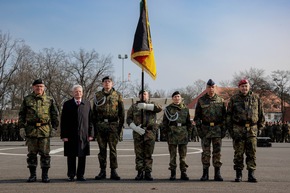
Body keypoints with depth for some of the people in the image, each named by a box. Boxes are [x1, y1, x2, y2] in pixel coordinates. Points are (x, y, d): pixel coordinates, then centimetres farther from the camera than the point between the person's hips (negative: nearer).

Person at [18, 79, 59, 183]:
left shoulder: (49, 100, 7)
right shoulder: (27, 99, 9)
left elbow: (55, 114, 10)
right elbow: (21, 114, 10)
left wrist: (54, 127, 3)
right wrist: (21, 127, 3)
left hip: (45, 130, -1)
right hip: (31, 130, 1)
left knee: (45, 153, 0)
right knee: (32, 153, 5)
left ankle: (45, 175, 9)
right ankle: (32, 175, 14)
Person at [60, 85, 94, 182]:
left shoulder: (87, 104, 9)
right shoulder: (67, 104, 4)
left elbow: (90, 120, 8)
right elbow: (63, 121, 1)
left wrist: (91, 134, 1)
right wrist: (64, 135, -6)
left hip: (84, 135, 1)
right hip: (70, 136, -1)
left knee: (82, 156, 6)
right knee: (71, 156, 4)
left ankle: (80, 175, 17)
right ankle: (71, 175, 16)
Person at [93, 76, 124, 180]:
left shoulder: (117, 95, 6)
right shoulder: (97, 95, 11)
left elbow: (122, 112, 5)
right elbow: (94, 112, 12)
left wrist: (120, 126, -2)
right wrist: (94, 127, 5)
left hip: (113, 125, -2)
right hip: (100, 125, 2)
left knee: (113, 149, 0)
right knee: (102, 149, 6)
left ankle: (113, 171, 6)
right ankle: (102, 171, 13)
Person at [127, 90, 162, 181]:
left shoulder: (152, 105, 14)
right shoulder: (133, 106, 15)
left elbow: (159, 108, -9)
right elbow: (129, 119, 5)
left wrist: (145, 106, -19)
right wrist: (136, 128, -11)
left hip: (150, 132, 0)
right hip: (138, 133, 0)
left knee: (148, 154, 1)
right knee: (139, 154, 0)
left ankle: (148, 173, 5)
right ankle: (140, 173, 5)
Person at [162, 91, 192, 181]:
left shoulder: (185, 109, 13)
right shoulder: (168, 108, 7)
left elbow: (189, 122, 16)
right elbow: (165, 122, 6)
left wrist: (189, 133, 8)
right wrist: (167, 132, -3)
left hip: (183, 133, 2)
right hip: (172, 134, -2)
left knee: (183, 155, 3)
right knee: (173, 155, 0)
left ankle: (183, 173, 9)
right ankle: (173, 173, 7)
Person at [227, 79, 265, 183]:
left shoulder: (256, 98, 9)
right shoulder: (234, 99, 6)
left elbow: (261, 113, 15)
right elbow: (229, 115, 8)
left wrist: (260, 126, 10)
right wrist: (230, 129, 3)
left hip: (252, 129, 1)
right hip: (238, 129, -1)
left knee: (252, 153, 1)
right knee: (238, 153, 2)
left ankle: (251, 174, 8)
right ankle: (238, 174, 10)